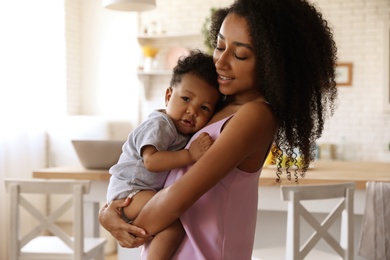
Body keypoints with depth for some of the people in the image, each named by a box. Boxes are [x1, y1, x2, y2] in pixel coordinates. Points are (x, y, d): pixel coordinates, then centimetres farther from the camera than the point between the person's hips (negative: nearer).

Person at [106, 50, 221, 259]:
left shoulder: (186, 130, 6)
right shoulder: (159, 126, -21)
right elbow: (151, 161, -35)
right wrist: (190, 155, -38)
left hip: (155, 191, 10)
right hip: (129, 191, -10)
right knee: (175, 222, -29)